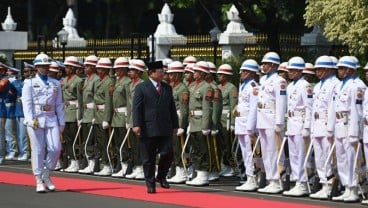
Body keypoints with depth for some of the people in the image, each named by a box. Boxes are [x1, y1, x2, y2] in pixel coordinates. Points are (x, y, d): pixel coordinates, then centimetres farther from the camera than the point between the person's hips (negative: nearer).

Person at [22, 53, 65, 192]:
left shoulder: (56, 84, 15)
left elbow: (59, 104, 14)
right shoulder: (30, 83, 5)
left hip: (51, 119, 3)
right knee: (38, 150, -3)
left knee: (55, 148, -8)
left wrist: (61, 123, 8)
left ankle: (46, 175, 14)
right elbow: (27, 102, -4)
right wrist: (31, 119, -17)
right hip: (36, 120, -3)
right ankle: (39, 182, 4)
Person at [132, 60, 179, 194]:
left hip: (165, 129, 4)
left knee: (167, 154, -7)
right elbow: (136, 108, -6)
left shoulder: (167, 88, 14)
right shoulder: (141, 88, 0)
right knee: (148, 158, 2)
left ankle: (161, 176, 17)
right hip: (148, 130, -3)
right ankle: (150, 184, 11)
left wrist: (175, 125, 13)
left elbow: (172, 108, 17)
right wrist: (136, 125, -16)